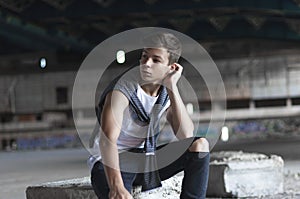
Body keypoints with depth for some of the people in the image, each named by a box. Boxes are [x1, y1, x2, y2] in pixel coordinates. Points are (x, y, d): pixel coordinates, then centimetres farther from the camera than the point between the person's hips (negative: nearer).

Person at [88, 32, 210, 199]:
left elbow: (186, 136, -16)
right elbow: (107, 139, -34)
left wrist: (172, 87, -19)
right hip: (112, 164, -6)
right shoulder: (122, 91, -20)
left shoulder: (168, 92, -1)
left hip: (148, 160, 6)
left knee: (200, 145, -16)